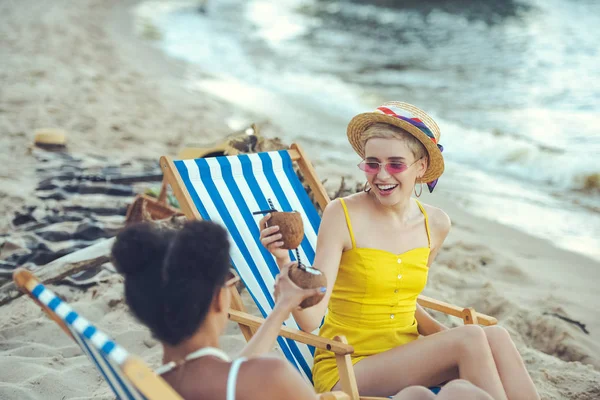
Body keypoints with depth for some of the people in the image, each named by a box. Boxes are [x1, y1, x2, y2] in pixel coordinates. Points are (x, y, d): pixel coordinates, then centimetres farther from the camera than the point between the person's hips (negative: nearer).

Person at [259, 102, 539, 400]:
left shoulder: (435, 224, 3)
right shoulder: (342, 215, -14)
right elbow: (310, 318, -19)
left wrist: (448, 335, 1)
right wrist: (283, 260, -35)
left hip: (406, 359, 5)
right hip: (346, 371, -5)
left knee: (495, 337, -22)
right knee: (471, 338, -24)